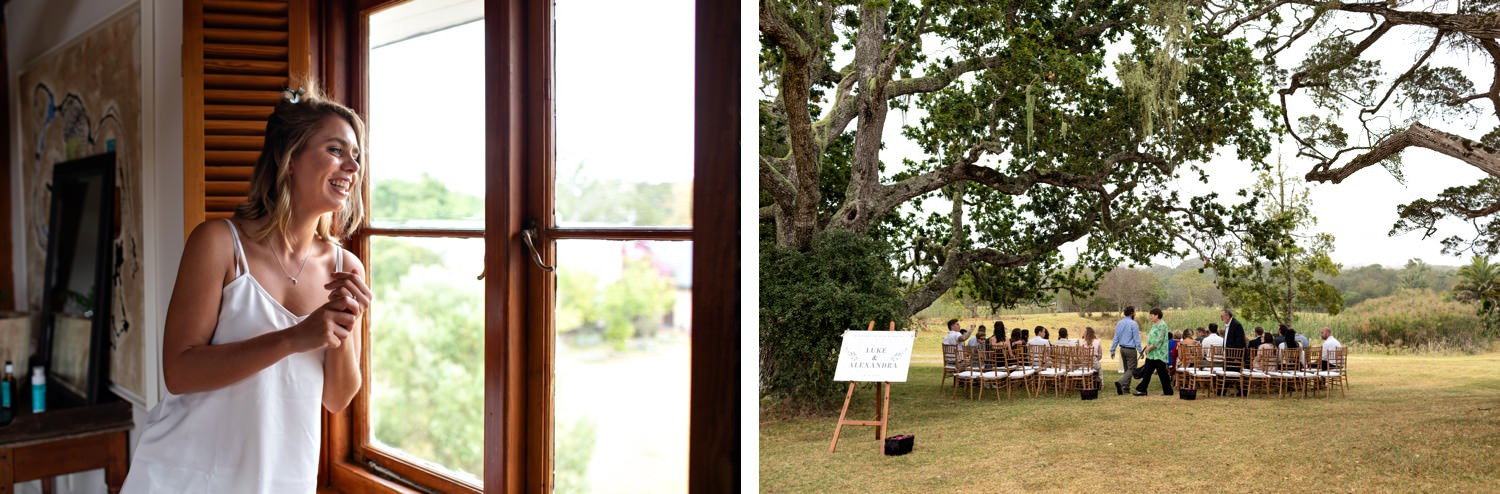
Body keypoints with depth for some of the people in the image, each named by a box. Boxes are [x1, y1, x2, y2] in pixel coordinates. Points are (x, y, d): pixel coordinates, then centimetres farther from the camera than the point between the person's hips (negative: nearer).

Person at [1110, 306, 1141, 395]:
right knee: (1131, 369, -4)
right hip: (1130, 349, -7)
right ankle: (1120, 383, -25)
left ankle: (1126, 388, 18)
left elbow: (1116, 338, 9)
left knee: (1126, 369, 18)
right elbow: (1137, 339, -14)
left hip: (1122, 349, 7)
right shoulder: (1133, 324, -14)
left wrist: (1112, 350, 12)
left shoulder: (1119, 323, 6)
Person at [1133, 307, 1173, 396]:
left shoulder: (1162, 325, -13)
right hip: (1151, 354, 9)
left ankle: (1168, 391, 9)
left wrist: (1149, 348, -19)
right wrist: (1148, 348, 10)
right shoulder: (1154, 325, 16)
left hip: (1159, 354, -9)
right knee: (1147, 372, 5)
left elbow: (1159, 340, -20)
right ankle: (1142, 390, 5)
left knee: (1162, 373, -1)